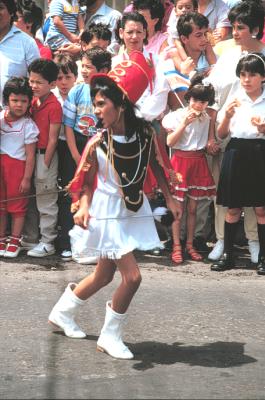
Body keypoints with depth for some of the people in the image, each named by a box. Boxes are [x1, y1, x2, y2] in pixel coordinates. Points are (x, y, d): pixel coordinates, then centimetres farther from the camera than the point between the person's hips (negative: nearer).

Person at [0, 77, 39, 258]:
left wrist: (27, 178, -12)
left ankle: (15, 241, 15)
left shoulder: (28, 125, -11)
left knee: (17, 204, 4)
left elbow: (30, 154, -11)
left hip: (17, 164, -5)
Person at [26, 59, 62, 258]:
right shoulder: (34, 102, 8)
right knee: (39, 198, 16)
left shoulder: (54, 106, -15)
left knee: (47, 200, 1)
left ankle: (48, 243, 9)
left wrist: (45, 163, -14)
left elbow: (52, 139, -15)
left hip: (45, 155, -7)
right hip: (33, 154, 7)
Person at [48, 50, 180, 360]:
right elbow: (85, 180, -9)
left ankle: (62, 312, 38)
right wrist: (84, 207, -26)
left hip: (135, 210, 5)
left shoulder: (145, 132, -9)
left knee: (105, 275, 17)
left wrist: (169, 198, 7)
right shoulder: (98, 142, -18)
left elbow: (155, 166, 7)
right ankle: (110, 336, 9)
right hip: (108, 213, -5)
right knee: (132, 276, -10)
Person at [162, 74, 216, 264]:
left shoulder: (207, 118, 7)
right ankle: (177, 247, 3)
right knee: (178, 209, -3)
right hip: (181, 161, -4)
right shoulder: (177, 116, -6)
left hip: (199, 162, 4)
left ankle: (190, 245, 16)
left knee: (193, 208, 8)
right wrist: (185, 123, -18)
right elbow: (170, 142, -13)